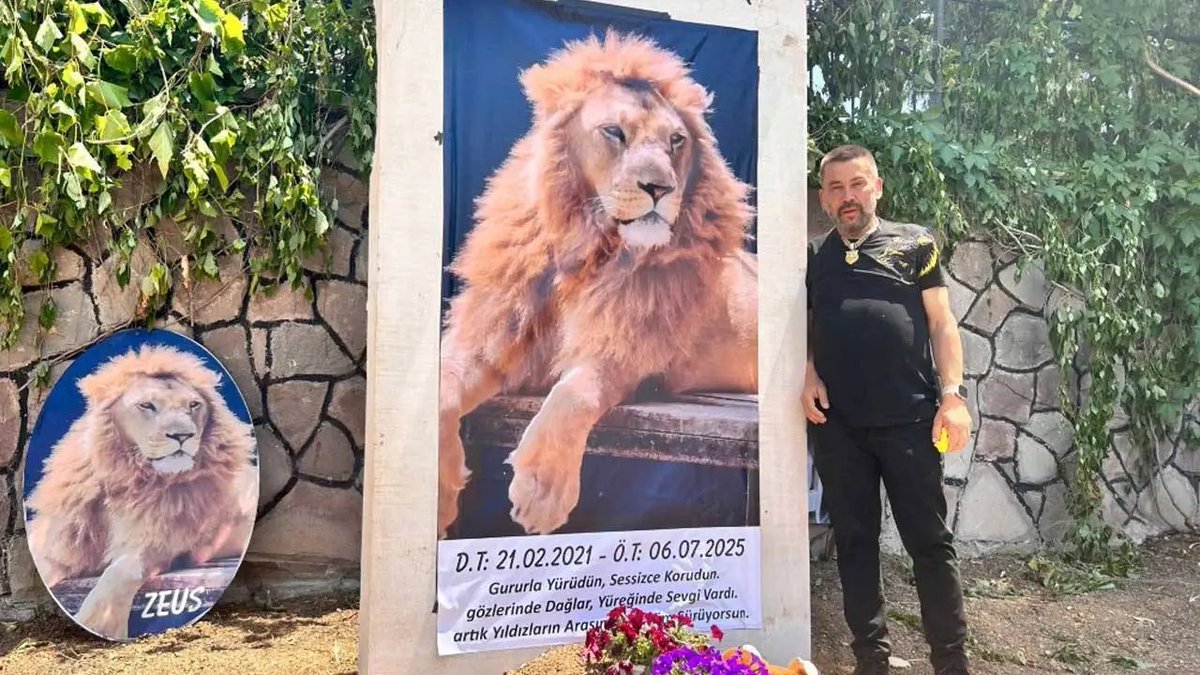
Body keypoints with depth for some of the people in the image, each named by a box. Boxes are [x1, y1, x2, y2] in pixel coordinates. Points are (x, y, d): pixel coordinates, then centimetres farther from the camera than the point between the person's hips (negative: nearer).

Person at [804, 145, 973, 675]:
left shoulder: (914, 243, 7)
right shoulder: (812, 257, 13)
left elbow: (941, 322, 3)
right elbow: (801, 329, 16)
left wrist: (952, 394, -6)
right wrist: (808, 374, -3)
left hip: (909, 418, -2)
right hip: (836, 424, 3)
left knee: (930, 540, 3)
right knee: (855, 542, 9)